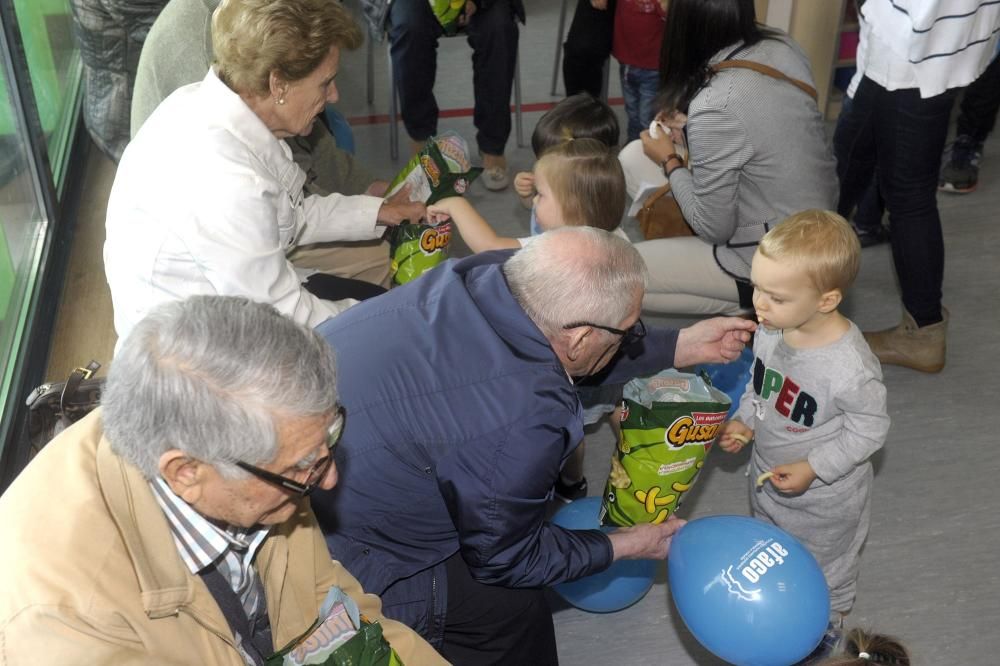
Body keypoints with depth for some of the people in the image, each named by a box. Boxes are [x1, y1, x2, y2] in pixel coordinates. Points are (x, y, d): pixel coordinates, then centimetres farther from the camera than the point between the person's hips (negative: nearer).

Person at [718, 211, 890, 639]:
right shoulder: (770, 329, -18)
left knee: (825, 565, 25)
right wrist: (743, 420, -11)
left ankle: (829, 622, 54)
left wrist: (813, 468, -25)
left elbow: (869, 428, -23)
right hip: (767, 475, 6)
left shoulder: (850, 367, -38)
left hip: (823, 498, -6)